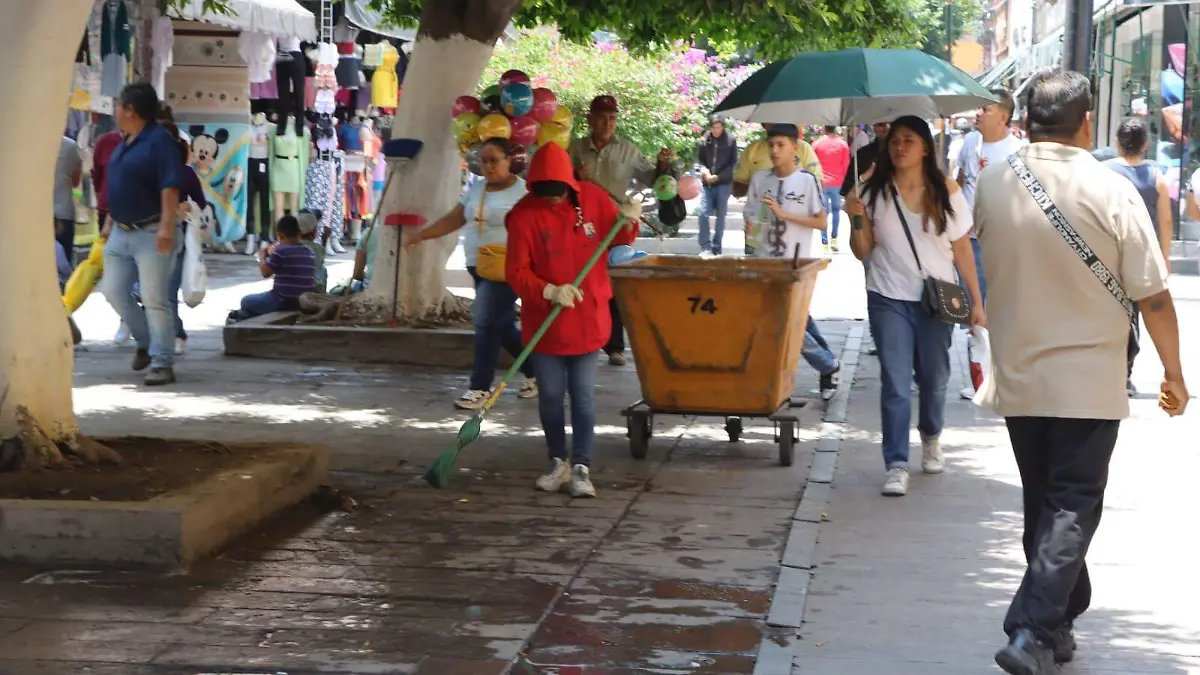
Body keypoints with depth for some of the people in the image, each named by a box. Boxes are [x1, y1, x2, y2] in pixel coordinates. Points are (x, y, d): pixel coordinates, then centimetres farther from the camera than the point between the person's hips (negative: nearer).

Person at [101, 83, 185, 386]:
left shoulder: (159, 140, -15)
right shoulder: (124, 144, 14)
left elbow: (170, 188, -22)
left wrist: (167, 227, -29)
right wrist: (108, 224, 22)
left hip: (151, 234, -9)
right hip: (121, 233, 9)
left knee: (154, 299, -8)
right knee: (114, 292, 9)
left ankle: (162, 363, -3)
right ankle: (146, 342, 26)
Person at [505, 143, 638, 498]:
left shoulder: (593, 198, -4)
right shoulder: (523, 216, -11)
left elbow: (617, 239, 10)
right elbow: (516, 272, -12)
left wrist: (628, 223, -12)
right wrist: (549, 291, -26)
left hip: (587, 318, 1)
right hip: (543, 322, -1)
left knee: (583, 396, 1)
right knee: (550, 395, 8)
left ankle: (581, 468, 6)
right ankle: (559, 463, 24)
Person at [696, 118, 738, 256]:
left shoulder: (730, 140, -4)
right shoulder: (705, 139, 0)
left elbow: (733, 163, -3)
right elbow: (700, 159, 6)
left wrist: (718, 176, -12)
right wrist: (704, 171, -14)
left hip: (723, 184, -1)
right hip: (707, 184, 1)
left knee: (720, 215, 6)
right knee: (704, 213, -6)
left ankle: (716, 247, 14)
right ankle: (705, 247, -1)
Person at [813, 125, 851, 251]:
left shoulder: (817, 144, -4)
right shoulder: (843, 144, -4)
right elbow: (846, 166, 0)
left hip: (822, 183, -1)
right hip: (838, 183, 1)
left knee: (824, 212, 0)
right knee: (836, 210, 16)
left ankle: (825, 242, -5)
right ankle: (834, 238, 10)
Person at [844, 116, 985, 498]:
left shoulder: (945, 192, -1)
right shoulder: (876, 191, 0)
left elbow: (962, 249, 2)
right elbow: (863, 252, 4)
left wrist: (976, 300, 0)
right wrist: (858, 220, -16)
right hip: (889, 299, -1)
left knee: (934, 379, 12)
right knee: (895, 383, -7)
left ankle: (931, 439, 40)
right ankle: (896, 466, -6)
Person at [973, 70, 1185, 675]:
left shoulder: (992, 185, -4)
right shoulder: (1112, 194, -15)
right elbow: (1153, 297, -11)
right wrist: (1173, 374, 1)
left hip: (1016, 375, 4)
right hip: (1088, 384, -4)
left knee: (1042, 502, 17)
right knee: (1072, 509, 1)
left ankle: (1058, 623, 27)